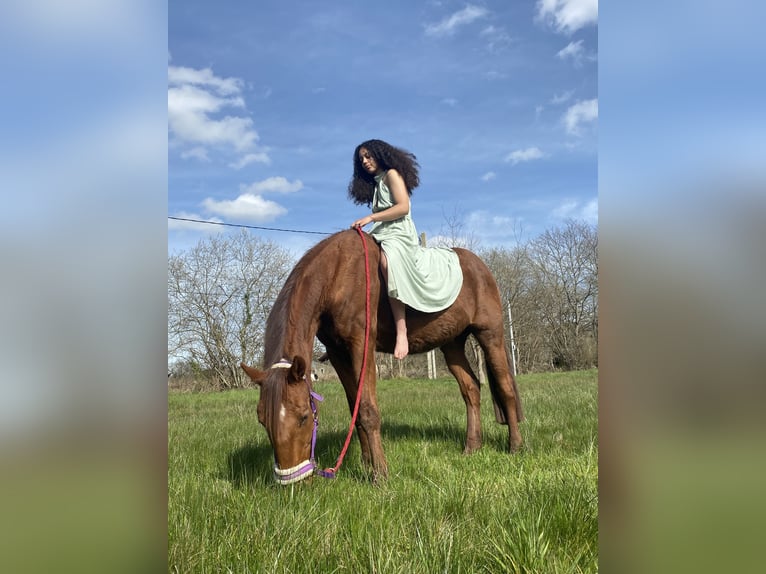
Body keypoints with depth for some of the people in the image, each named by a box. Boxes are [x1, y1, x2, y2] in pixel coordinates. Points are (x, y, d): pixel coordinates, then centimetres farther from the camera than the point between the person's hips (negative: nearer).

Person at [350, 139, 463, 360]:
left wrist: (370, 218, -18)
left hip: (399, 232, -11)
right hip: (382, 234, 11)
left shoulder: (392, 174, 1)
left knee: (388, 261, -41)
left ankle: (401, 332, -48)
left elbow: (403, 207, -13)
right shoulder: (375, 183, 27)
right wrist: (367, 226, 5)